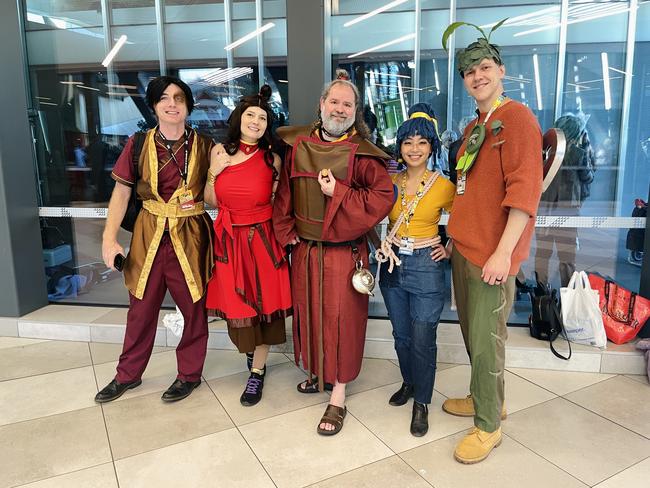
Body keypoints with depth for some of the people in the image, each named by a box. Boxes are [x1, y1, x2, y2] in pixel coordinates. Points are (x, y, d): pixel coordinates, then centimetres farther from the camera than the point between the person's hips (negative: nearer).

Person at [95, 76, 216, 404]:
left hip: (190, 237, -1)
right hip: (149, 236, 1)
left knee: (194, 308, 8)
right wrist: (109, 238, -4)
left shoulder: (203, 146, -2)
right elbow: (121, 193, 3)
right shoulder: (138, 145, 0)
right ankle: (128, 374, 34)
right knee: (141, 308, 13)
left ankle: (190, 373, 30)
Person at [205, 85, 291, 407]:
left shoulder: (271, 159, -2)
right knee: (237, 306, 11)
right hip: (228, 241, 2)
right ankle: (251, 351, 41)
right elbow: (211, 202, 5)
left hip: (261, 240, -1)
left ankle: (257, 371, 22)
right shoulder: (221, 152, 1)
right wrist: (213, 172, -9)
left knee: (263, 305, 4)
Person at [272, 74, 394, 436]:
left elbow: (383, 197, -12)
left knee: (340, 318, 1)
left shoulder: (364, 154, -9)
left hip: (344, 251, -5)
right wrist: (287, 232, 2)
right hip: (305, 249, 5)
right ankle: (319, 371, 39)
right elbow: (285, 191, 8)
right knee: (309, 311, 16)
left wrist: (338, 193, -19)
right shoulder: (298, 145, 4)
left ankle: (339, 395, 15)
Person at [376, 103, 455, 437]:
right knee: (401, 334, 16)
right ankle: (409, 382, 39)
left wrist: (450, 249, -4)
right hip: (392, 264, 4)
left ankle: (421, 403, 19)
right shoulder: (389, 183, 3)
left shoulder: (444, 187, -7)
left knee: (423, 339, 1)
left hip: (426, 266, -4)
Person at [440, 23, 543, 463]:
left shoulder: (517, 117, -9)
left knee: (485, 340, -1)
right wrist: (456, 236, 16)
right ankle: (487, 399, 35)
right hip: (464, 246, 8)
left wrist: (503, 252, -21)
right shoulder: (473, 128, 17)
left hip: (492, 253, -8)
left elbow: (525, 188, -17)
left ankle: (489, 427, 16)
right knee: (472, 332, 16)